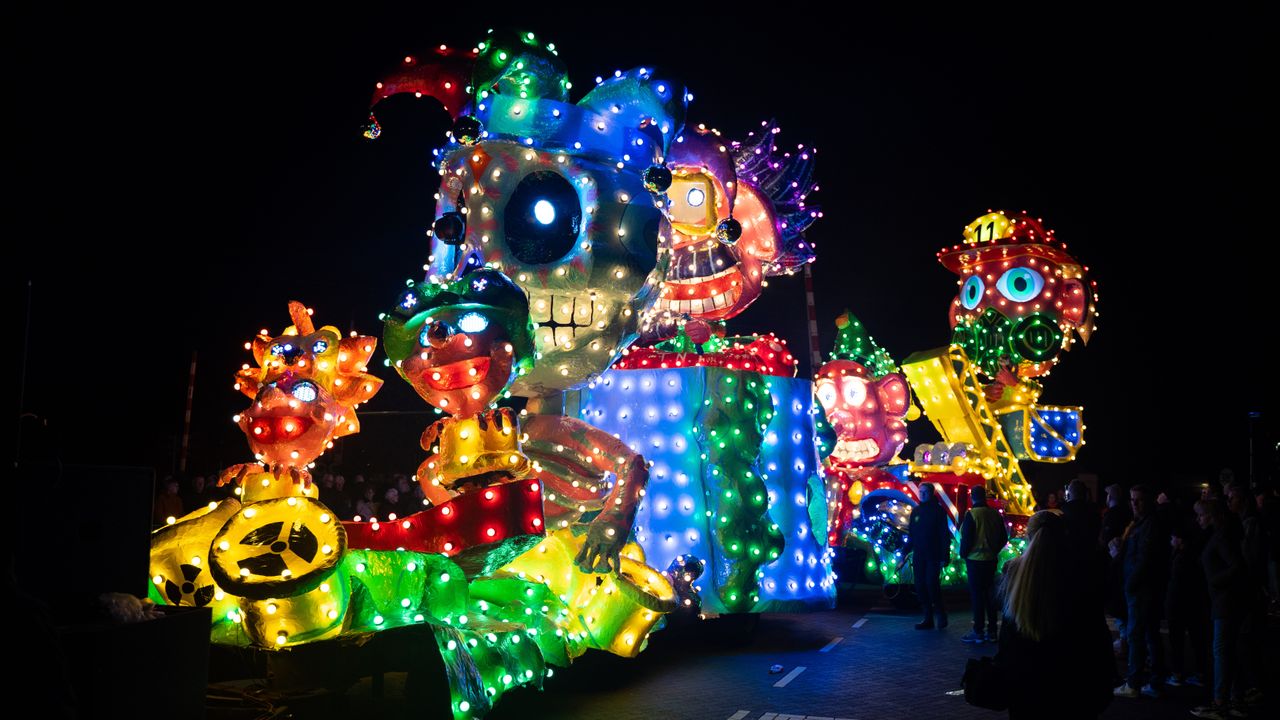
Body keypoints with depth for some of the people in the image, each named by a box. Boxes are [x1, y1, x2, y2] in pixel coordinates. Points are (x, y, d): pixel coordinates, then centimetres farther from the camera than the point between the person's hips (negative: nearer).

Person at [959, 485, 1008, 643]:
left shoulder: (972, 514, -14)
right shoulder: (995, 514, 5)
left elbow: (966, 538, -16)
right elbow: (1004, 538, 10)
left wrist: (963, 553, -1)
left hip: (975, 559, -6)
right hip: (991, 559, 6)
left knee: (977, 595, -1)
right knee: (990, 594, 11)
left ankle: (978, 632, 1)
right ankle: (992, 631, 15)